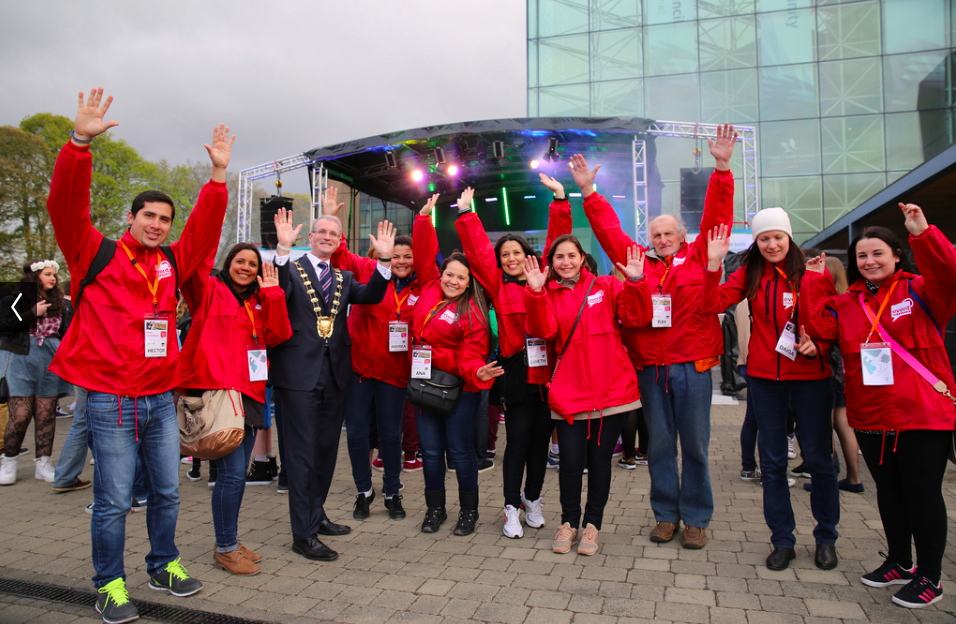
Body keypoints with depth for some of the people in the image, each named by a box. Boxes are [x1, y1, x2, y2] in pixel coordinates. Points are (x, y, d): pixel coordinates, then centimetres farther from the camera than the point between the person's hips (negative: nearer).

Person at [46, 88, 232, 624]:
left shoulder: (172, 261, 10)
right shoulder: (96, 253, -1)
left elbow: (204, 228, 8)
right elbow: (67, 205, -11)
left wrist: (218, 174, 2)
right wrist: (81, 143, -20)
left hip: (162, 399, 5)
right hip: (110, 401, -5)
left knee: (167, 491, 15)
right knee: (114, 500, 4)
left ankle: (164, 565, 34)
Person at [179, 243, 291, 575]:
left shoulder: (259, 302, 18)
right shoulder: (209, 291, 2)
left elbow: (277, 335, 4)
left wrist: (272, 294, -1)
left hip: (249, 392, 7)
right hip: (217, 390, -6)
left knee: (238, 473, 13)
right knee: (232, 472, -8)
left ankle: (230, 541, 27)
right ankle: (225, 548, 8)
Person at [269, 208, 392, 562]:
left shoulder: (344, 278, 14)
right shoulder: (291, 269, 1)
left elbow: (370, 295, -3)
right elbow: (277, 292, -21)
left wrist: (384, 260, -16)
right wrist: (283, 248, -32)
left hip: (335, 373, 6)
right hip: (300, 373, -5)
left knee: (326, 449, 16)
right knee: (302, 452, -1)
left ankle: (316, 515, 32)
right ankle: (303, 534, 7)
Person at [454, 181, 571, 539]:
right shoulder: (497, 285, 4)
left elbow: (556, 242, 9)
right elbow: (478, 251, 1)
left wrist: (560, 198, 8)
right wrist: (466, 214, 2)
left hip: (548, 371, 3)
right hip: (517, 372, -2)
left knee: (541, 439, 12)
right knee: (518, 440, 2)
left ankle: (533, 500, 29)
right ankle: (512, 508, 14)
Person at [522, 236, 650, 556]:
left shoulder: (606, 286, 6)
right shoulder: (548, 296, 8)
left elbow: (637, 318, -4)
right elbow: (543, 330, -11)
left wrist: (635, 283, -18)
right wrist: (536, 293, -21)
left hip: (612, 390, 0)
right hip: (569, 393, 0)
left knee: (599, 460, 9)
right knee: (571, 461, 1)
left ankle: (592, 524, 28)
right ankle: (569, 521, 25)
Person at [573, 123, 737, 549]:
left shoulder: (698, 258, 5)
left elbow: (717, 217, -1)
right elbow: (609, 230, 13)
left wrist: (722, 169, -8)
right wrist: (589, 193, 11)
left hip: (692, 365, -2)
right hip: (650, 367, 2)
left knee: (695, 444, 6)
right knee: (659, 444, 10)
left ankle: (696, 518, 21)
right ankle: (666, 514, 25)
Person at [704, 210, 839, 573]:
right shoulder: (750, 275, 3)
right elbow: (713, 304, -9)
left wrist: (816, 345, -17)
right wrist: (713, 264, -19)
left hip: (810, 376, -2)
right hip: (765, 377, 2)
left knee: (818, 458, 7)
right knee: (772, 462, 9)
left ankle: (826, 538, 29)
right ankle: (782, 540, 25)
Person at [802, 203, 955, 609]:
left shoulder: (919, 290, -2)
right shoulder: (846, 302, 10)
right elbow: (821, 328, -5)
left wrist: (923, 234, -29)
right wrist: (816, 282, -4)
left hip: (923, 415, -5)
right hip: (870, 418, 5)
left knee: (922, 494, 3)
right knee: (888, 491, 17)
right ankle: (900, 562, 35)